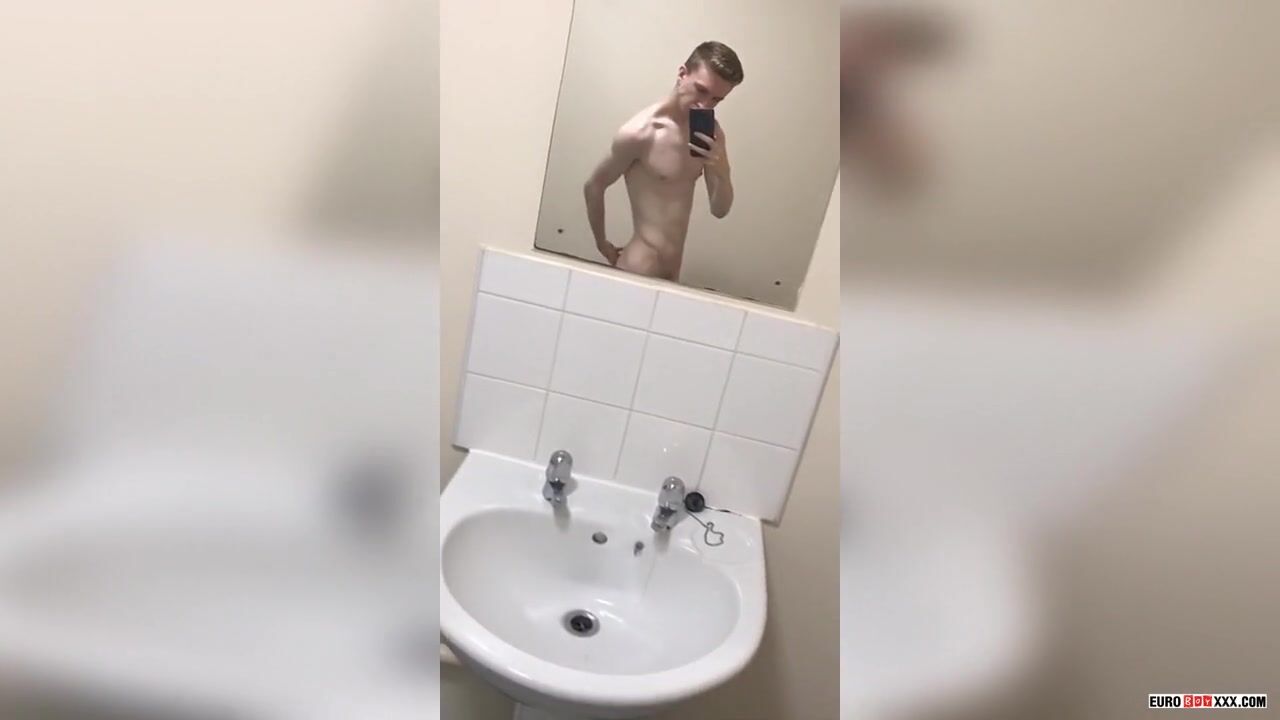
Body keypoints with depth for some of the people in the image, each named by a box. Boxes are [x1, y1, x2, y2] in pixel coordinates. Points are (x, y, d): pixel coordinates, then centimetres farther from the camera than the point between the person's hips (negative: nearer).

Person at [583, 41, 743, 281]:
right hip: (637, 273, -6)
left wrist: (719, 171, -14)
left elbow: (720, 210, 5)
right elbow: (593, 187, -3)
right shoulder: (639, 133, -16)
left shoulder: (710, 132, 3)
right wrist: (603, 244, 7)